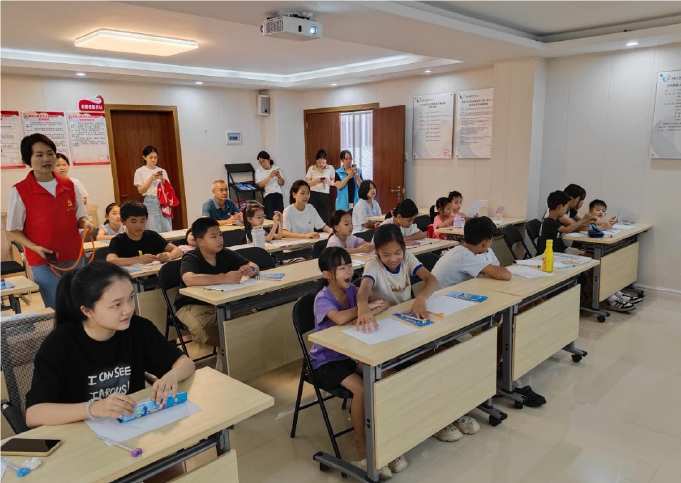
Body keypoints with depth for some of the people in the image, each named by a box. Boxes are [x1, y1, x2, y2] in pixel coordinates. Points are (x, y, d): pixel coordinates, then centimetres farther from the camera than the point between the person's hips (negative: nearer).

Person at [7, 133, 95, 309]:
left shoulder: (69, 185, 4)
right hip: (44, 263, -3)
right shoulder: (19, 191, -7)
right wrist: (36, 248, -19)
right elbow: (13, 232, -3)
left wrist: (85, 223, -11)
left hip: (75, 258, 4)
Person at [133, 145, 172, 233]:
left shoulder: (162, 171, 10)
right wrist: (151, 179, -11)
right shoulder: (140, 171, 3)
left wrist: (162, 179, -9)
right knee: (153, 231, -5)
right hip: (150, 202, -3)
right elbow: (141, 191, -2)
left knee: (167, 230, 1)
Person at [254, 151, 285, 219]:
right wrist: (270, 176, -13)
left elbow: (282, 184, 16)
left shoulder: (276, 168, 17)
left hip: (278, 193, 2)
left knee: (280, 213, -18)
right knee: (270, 215, -18)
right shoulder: (258, 171, 9)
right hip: (267, 194, -2)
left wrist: (278, 176, -4)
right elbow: (260, 184, -6)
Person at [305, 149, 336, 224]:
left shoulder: (330, 168, 6)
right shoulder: (311, 168, 4)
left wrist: (328, 181, -14)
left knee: (324, 216, 0)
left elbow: (334, 182, 9)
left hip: (325, 195, 1)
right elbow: (307, 183, 3)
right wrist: (316, 181, -16)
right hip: (313, 194, -1)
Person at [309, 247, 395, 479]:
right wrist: (366, 307, -26)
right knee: (361, 389, -26)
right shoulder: (322, 298, -19)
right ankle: (362, 445, -4)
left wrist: (370, 312, -27)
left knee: (385, 377, -15)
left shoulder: (351, 290, 0)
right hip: (326, 360, -6)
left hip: (350, 353, 6)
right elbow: (340, 318, -40)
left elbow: (382, 303, -6)